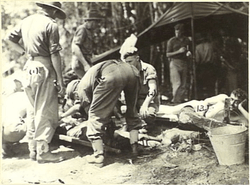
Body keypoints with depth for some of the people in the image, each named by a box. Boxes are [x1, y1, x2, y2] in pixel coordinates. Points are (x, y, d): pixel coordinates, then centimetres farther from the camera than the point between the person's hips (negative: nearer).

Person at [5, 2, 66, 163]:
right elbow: (55, 55, -12)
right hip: (44, 68, -7)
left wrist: (25, 51, 16)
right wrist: (60, 81, -10)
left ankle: (33, 149, 21)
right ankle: (43, 151, 2)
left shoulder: (27, 21, 12)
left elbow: (9, 38, 18)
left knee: (32, 110, 14)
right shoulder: (51, 24, -9)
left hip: (29, 67, 7)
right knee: (45, 111, -1)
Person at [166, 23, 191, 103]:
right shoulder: (171, 41, -1)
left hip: (184, 63, 5)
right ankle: (175, 100, -2)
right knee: (177, 83, -11)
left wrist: (188, 53, 0)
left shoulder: (187, 40, 11)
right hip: (175, 63, -4)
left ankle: (181, 100, 13)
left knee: (183, 85, 4)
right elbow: (168, 54, -3)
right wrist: (178, 51, -14)